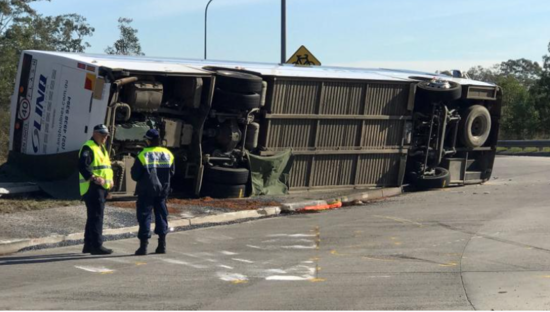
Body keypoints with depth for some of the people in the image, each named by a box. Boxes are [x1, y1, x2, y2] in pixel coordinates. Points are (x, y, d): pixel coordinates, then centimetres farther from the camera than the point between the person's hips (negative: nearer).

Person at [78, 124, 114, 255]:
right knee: (96, 217, -10)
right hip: (93, 187, -10)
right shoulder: (88, 148, -10)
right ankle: (97, 245, -9)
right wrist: (94, 178, -29)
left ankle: (88, 245, 21)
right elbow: (82, 166, -21)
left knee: (93, 217, 14)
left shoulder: (102, 148, 21)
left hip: (101, 187, 10)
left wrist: (110, 179, 13)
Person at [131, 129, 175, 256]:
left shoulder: (143, 155, -12)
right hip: (162, 190, 4)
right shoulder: (168, 154, 2)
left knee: (144, 215, 0)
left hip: (146, 190, -4)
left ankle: (143, 246, -3)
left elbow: (135, 175, -10)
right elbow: (172, 172, 9)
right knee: (161, 214, 13)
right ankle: (162, 244, 14)